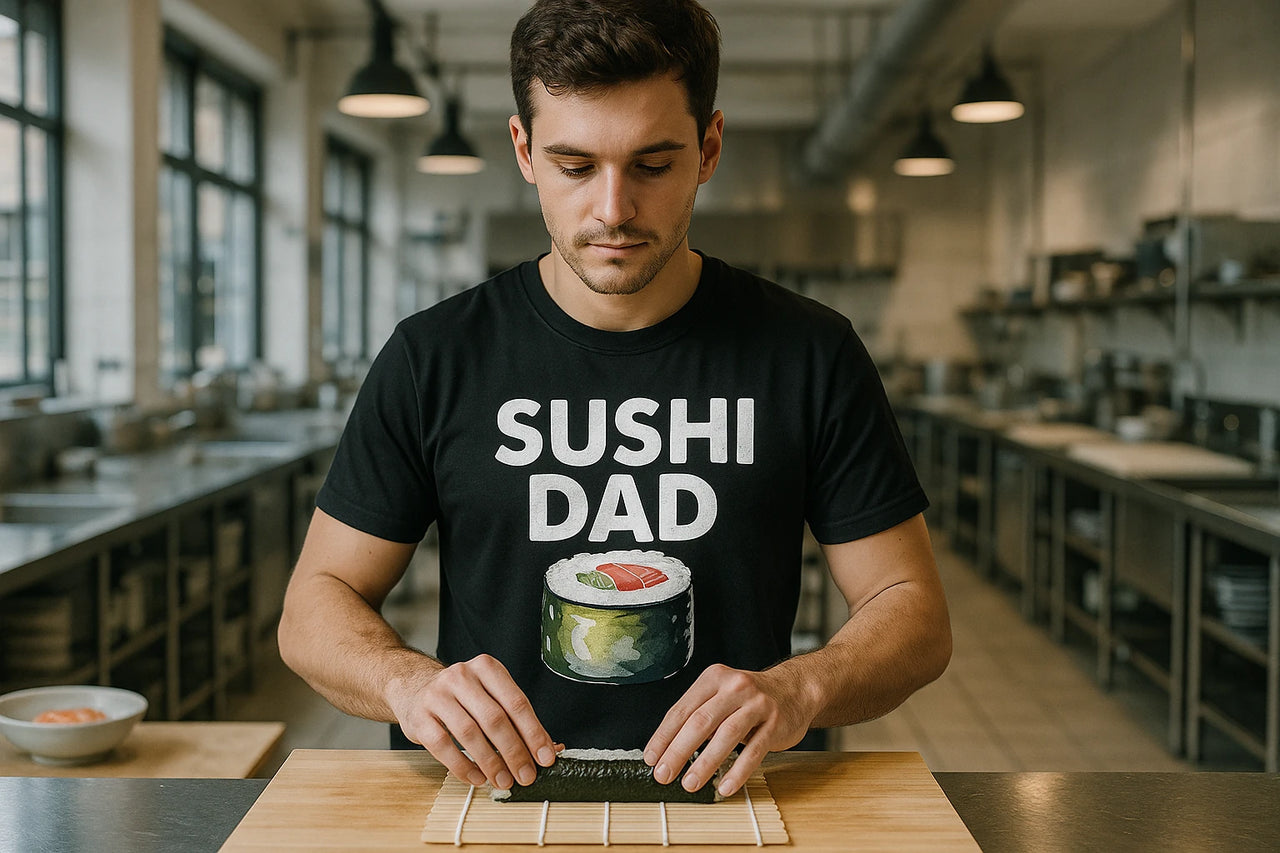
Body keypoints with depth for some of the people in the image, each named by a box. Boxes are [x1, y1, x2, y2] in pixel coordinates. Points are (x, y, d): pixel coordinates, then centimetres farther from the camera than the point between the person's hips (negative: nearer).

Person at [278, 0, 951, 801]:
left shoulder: (810, 353, 0)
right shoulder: (433, 358, 0)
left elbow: (915, 611, 3)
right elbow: (316, 603, 4)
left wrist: (801, 687, -19)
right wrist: (408, 681, -18)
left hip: (722, 797, 0)